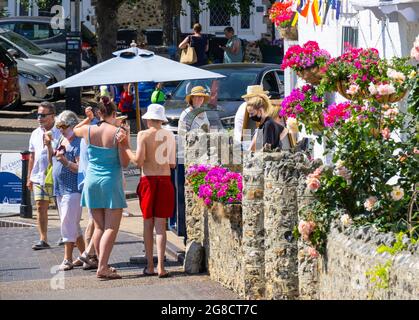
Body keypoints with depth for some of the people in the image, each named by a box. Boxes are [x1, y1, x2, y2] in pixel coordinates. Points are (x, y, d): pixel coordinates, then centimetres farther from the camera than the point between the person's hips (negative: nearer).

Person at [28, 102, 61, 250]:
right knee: (41, 207, 0)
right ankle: (43, 239, 1)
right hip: (38, 177, 5)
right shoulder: (35, 134, 10)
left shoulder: (59, 133, -7)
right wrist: (29, 177, 16)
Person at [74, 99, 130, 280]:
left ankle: (102, 266, 12)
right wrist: (123, 142, -5)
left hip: (92, 182, 5)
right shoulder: (117, 133, -10)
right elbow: (124, 163, -8)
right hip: (111, 183, -4)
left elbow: (73, 131, 24)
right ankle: (102, 268, -15)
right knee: (111, 227, -4)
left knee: (99, 227, 11)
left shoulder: (88, 130, 0)